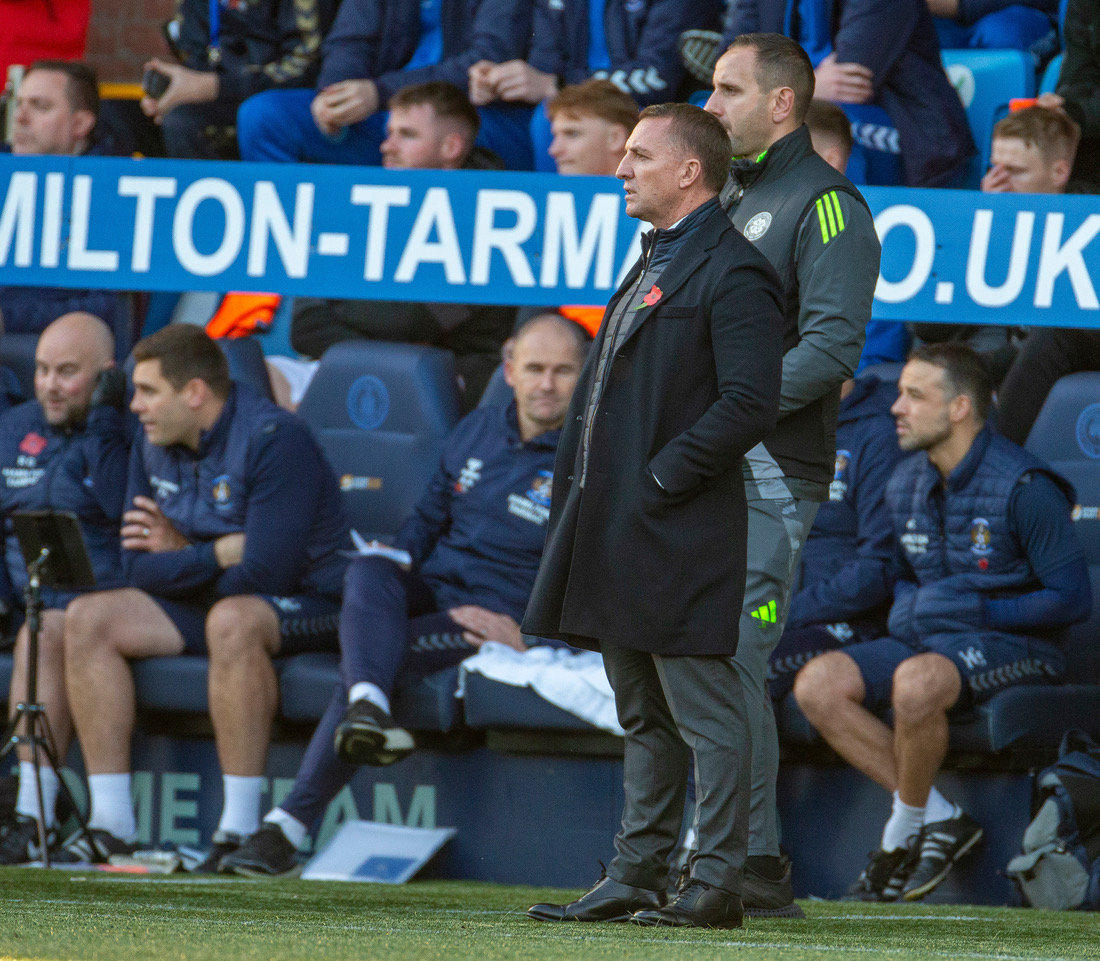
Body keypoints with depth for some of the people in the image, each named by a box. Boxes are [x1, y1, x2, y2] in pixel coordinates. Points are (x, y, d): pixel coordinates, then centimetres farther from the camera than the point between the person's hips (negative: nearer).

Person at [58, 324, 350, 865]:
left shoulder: (273, 440, -20)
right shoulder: (153, 449, 5)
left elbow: (265, 575, -25)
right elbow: (139, 570, 0)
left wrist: (182, 558, -9)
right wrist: (220, 554, -16)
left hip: (304, 604, -8)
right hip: (207, 601, 8)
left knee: (232, 619, -40)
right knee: (88, 618, -10)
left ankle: (240, 830, -38)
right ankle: (111, 826, -14)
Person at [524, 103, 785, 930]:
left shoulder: (733, 275, -12)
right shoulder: (653, 264, 19)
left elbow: (751, 403, -20)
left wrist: (662, 477, -18)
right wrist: (584, 486, 15)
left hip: (681, 535, -10)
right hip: (619, 530, 10)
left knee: (704, 713, -6)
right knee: (644, 716, 13)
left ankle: (717, 884, -3)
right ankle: (637, 877, 17)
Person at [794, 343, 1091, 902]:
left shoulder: (1023, 488, -14)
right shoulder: (905, 487, 8)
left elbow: (1072, 599, -13)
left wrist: (978, 609, -21)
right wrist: (905, 608, -1)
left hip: (1016, 648, -7)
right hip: (927, 641, 7)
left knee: (916, 682, -38)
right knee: (818, 684, -16)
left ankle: (903, 833, -14)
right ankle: (938, 817, -14)